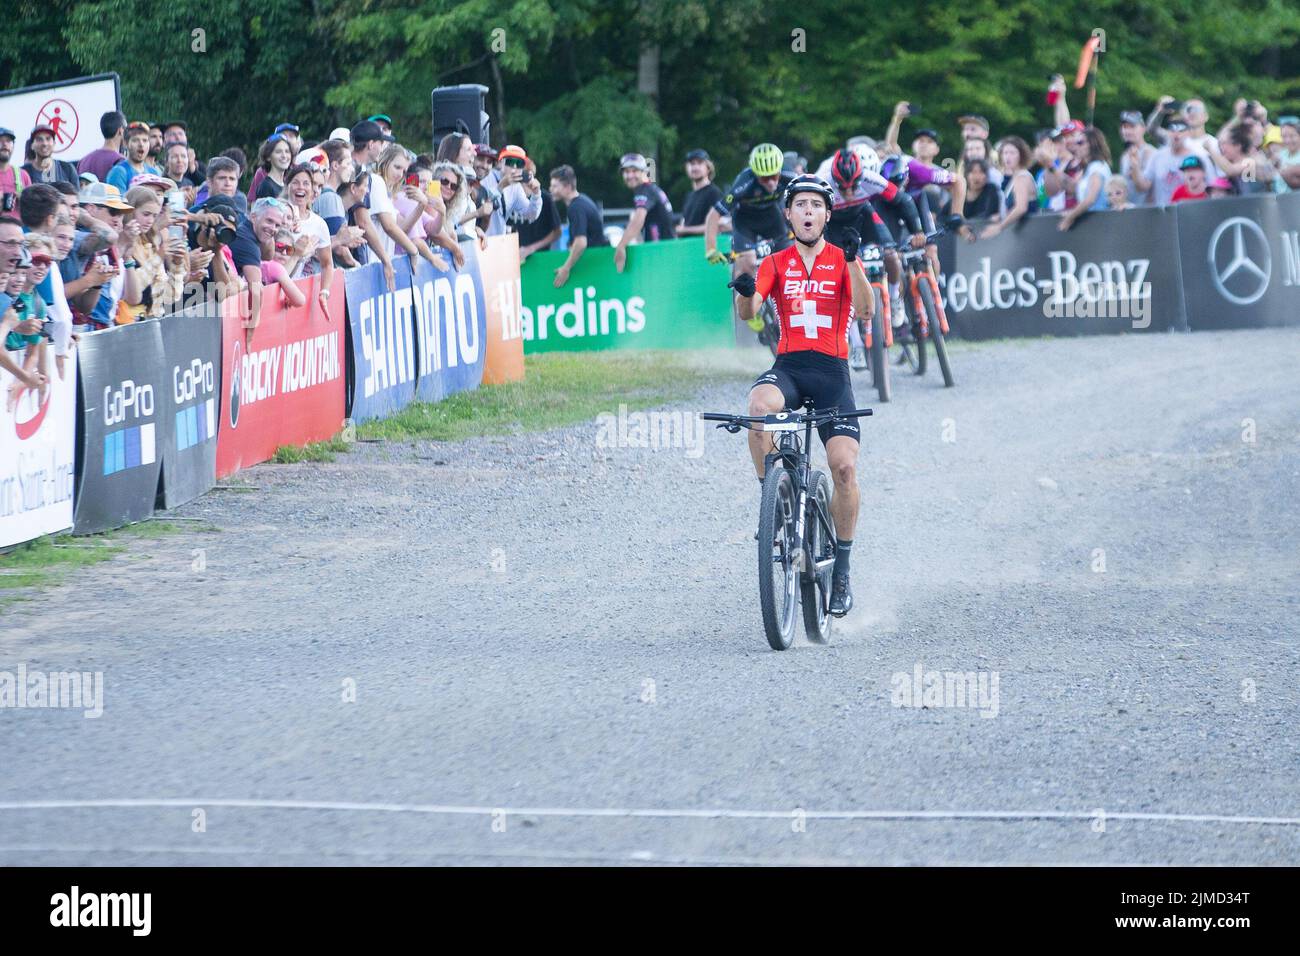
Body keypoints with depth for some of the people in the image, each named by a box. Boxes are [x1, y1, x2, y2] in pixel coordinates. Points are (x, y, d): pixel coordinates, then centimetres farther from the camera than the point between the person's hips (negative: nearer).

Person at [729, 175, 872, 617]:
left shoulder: (841, 261, 7)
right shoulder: (775, 264, 10)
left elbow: (864, 308, -10)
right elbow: (748, 312, -5)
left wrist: (852, 262, -26)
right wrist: (745, 291, -28)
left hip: (831, 370, -1)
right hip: (788, 365, 1)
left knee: (844, 466, -15)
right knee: (759, 406, -36)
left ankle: (842, 569, -1)